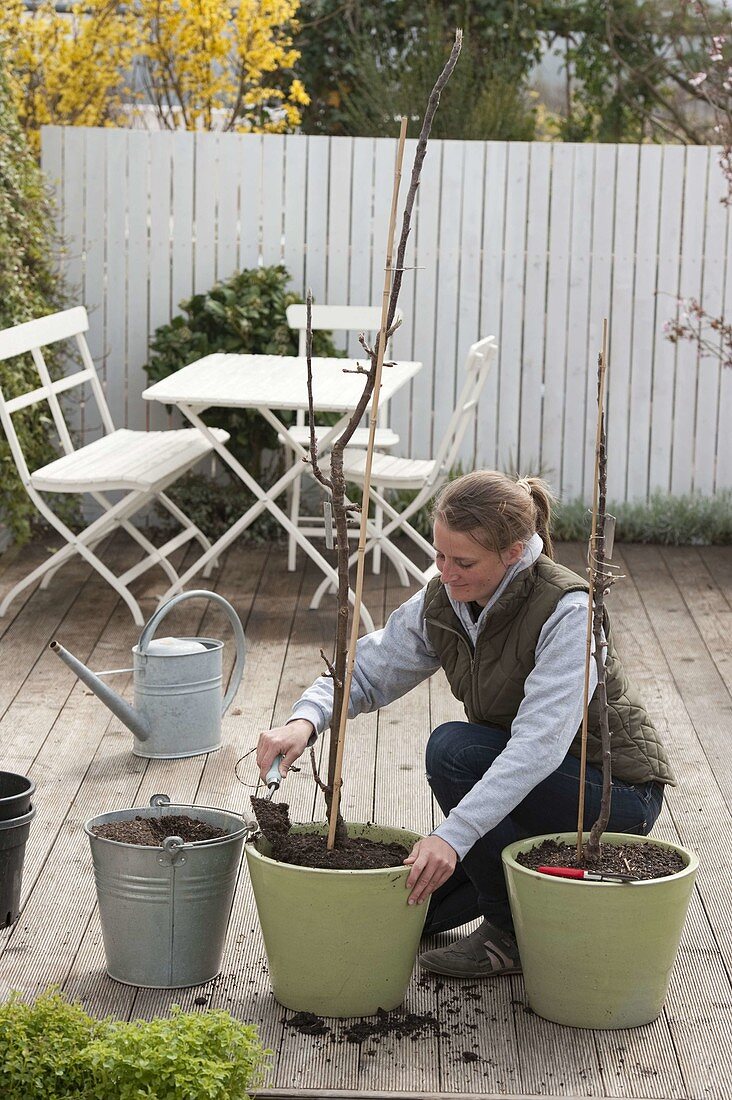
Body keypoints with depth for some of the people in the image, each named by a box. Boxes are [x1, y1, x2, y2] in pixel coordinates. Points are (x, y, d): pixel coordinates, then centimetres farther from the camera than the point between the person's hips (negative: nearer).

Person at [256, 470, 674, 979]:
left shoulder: (567, 612, -29)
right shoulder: (442, 603, -8)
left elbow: (539, 743, -38)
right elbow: (369, 669, -4)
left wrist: (454, 835, -47)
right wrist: (305, 719, -26)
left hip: (616, 794, -7)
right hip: (525, 786, 7)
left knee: (453, 749, -27)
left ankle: (516, 934, -14)